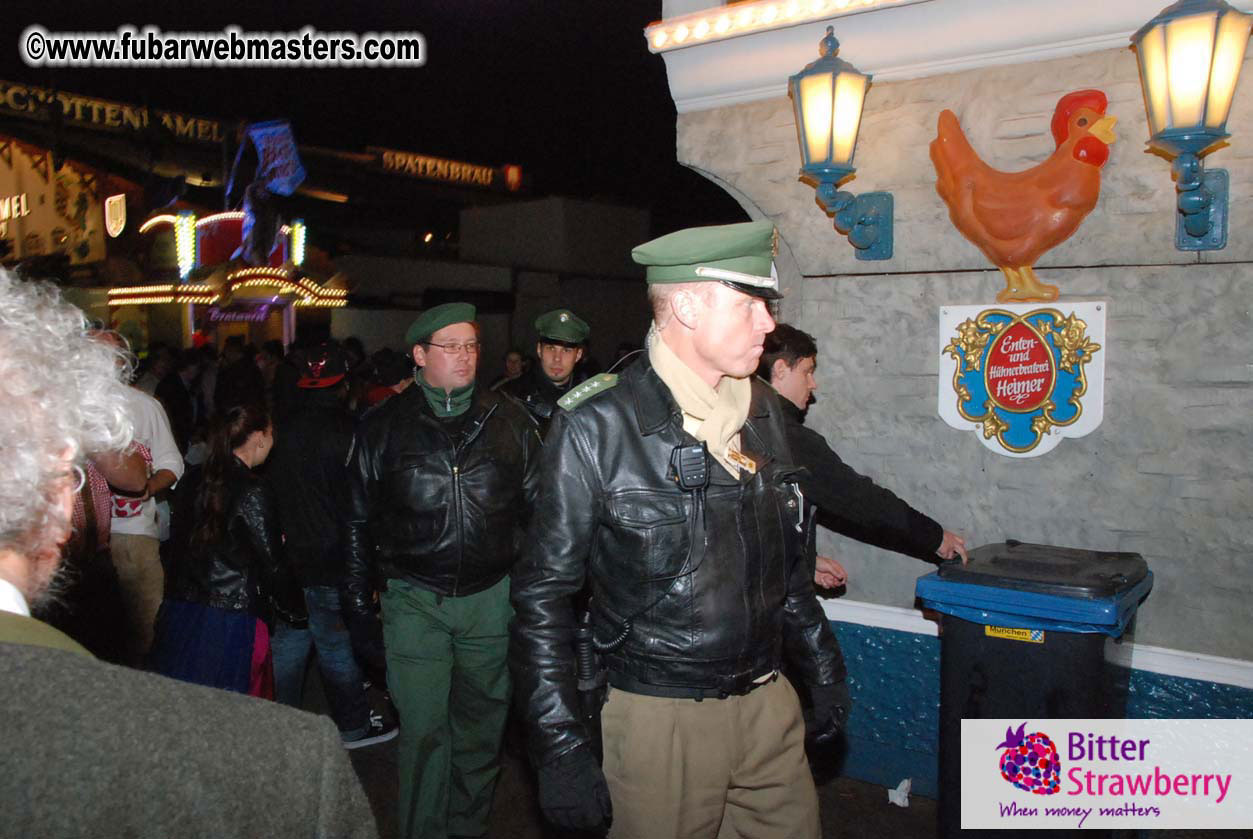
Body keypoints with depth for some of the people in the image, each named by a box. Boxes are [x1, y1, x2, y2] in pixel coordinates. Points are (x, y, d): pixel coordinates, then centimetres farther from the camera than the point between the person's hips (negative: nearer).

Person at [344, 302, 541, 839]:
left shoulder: (508, 421, 1)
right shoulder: (384, 426, 0)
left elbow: (538, 508, 7)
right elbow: (360, 518, 8)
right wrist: (359, 592, 7)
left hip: (492, 597, 2)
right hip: (414, 599, -1)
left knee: (481, 725, 15)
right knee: (424, 730, 2)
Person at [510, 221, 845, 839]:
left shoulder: (764, 411, 5)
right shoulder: (595, 427, -14)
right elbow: (542, 593, -11)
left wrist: (823, 672, 17)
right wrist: (561, 752, -12)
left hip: (771, 707, 6)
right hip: (661, 719, -5)